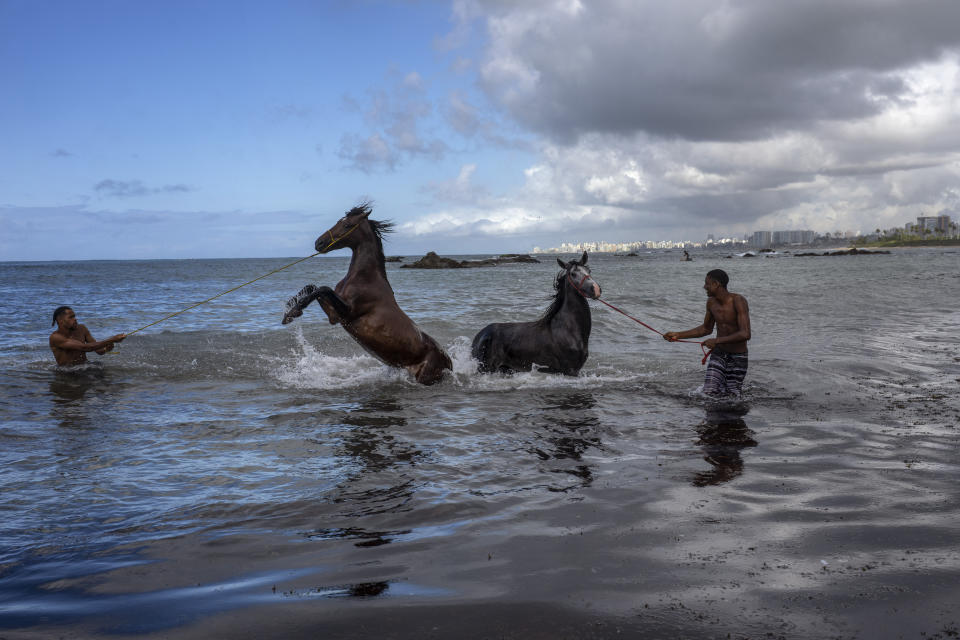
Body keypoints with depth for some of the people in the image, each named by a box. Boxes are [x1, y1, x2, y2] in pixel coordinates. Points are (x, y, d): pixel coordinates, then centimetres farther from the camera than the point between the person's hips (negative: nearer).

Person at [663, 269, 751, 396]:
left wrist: (717, 340, -31)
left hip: (738, 357, -5)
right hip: (718, 354, 5)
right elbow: (706, 329, 16)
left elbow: (745, 334, -30)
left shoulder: (738, 301, -21)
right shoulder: (711, 302, -1)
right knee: (709, 393, -7)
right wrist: (678, 335, 10)